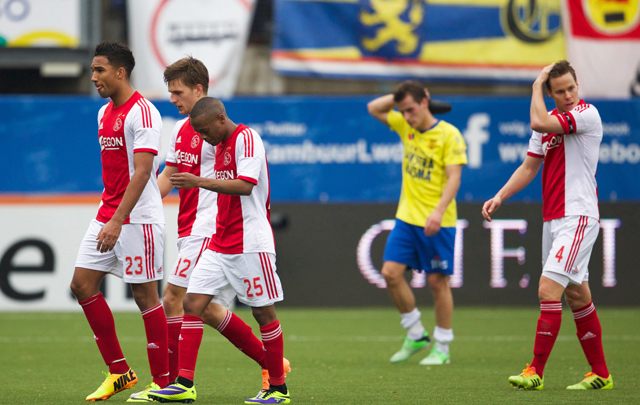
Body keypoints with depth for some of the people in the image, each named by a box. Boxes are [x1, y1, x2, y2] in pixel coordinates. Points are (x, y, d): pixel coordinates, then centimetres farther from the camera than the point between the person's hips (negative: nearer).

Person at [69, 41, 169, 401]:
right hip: (107, 216, 9)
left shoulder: (142, 112, -15)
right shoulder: (105, 114, 13)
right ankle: (119, 372, 10)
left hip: (138, 219, -9)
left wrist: (117, 221, -27)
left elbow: (142, 172, -22)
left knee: (145, 295, -4)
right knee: (83, 284, 3)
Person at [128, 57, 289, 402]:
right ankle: (271, 365, 17)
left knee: (174, 300, -12)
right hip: (189, 230, 9)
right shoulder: (181, 130, 16)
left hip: (208, 229, -9)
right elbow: (168, 176, 21)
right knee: (208, 309, 9)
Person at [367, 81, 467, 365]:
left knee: (437, 281, -1)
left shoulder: (448, 135, -10)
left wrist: (439, 211, -28)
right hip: (407, 217, 6)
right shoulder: (406, 127, 9)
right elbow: (374, 108, 19)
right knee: (391, 273, -3)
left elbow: (454, 177, -16)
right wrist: (401, 96, 5)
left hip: (437, 223, -6)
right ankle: (415, 335, 12)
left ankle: (442, 347, 9)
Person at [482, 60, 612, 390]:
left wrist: (536, 86, -9)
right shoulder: (549, 121, 14)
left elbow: (539, 123, -24)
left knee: (548, 289, -15)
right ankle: (600, 374, 18)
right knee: (577, 296, 11)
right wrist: (500, 196, 4)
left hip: (578, 217, -8)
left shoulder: (587, 114, -11)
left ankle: (536, 372, -12)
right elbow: (529, 167, 17)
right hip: (552, 220, 8)